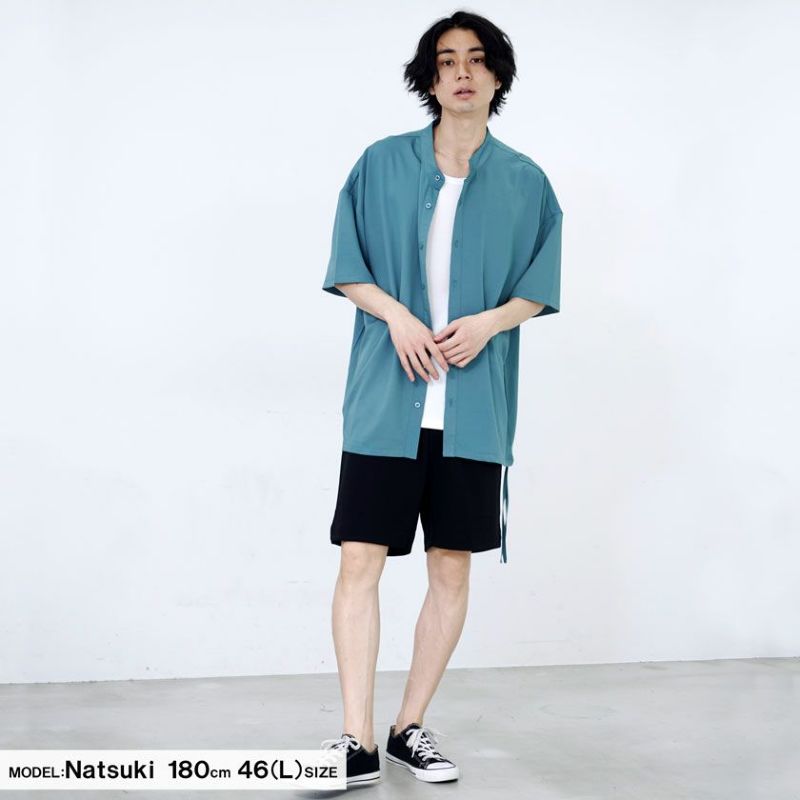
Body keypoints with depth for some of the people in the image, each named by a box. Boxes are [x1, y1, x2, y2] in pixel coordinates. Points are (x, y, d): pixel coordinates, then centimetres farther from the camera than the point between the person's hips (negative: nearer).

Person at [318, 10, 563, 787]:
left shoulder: (524, 182, 7)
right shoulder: (382, 164, 5)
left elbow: (538, 288, 9)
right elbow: (349, 268, 5)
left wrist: (487, 322, -11)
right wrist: (397, 315, -13)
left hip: (473, 405, 1)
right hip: (386, 398, -1)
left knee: (451, 570, 5)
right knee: (360, 561, -6)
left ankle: (410, 728, 20)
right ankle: (357, 743, 2)